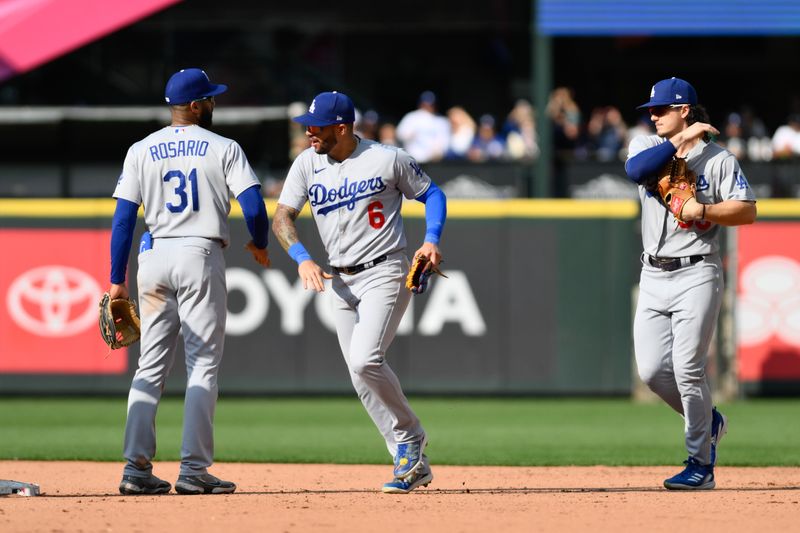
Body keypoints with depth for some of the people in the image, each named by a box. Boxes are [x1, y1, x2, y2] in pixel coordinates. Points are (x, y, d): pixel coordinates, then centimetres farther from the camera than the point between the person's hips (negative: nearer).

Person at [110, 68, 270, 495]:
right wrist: (259, 245, 11)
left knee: (151, 365, 9)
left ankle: (137, 468, 2)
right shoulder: (223, 149, 0)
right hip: (201, 256, -3)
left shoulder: (141, 151, 8)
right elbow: (253, 207, -9)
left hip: (154, 258, 3)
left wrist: (117, 280, 5)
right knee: (203, 365, 0)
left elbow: (123, 219, 3)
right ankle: (194, 470, -6)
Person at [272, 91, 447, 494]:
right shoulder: (308, 164, 4)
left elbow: (432, 194, 4)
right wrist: (302, 258, -15)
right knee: (363, 380, 4)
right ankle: (412, 464, 12)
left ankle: (409, 438, -3)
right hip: (341, 281, 6)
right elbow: (282, 218, 2)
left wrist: (432, 241, -12)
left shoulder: (387, 159, -8)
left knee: (365, 360, -23)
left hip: (385, 274, -6)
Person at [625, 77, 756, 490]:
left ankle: (701, 465, -4)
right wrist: (681, 140, -12)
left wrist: (703, 211, -20)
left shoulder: (717, 158, -1)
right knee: (651, 370, 0)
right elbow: (636, 169, -14)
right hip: (654, 275, 5)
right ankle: (708, 421, 25)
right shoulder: (646, 147, 10)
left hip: (696, 273, -5)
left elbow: (747, 211, -7)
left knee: (687, 367, -11)